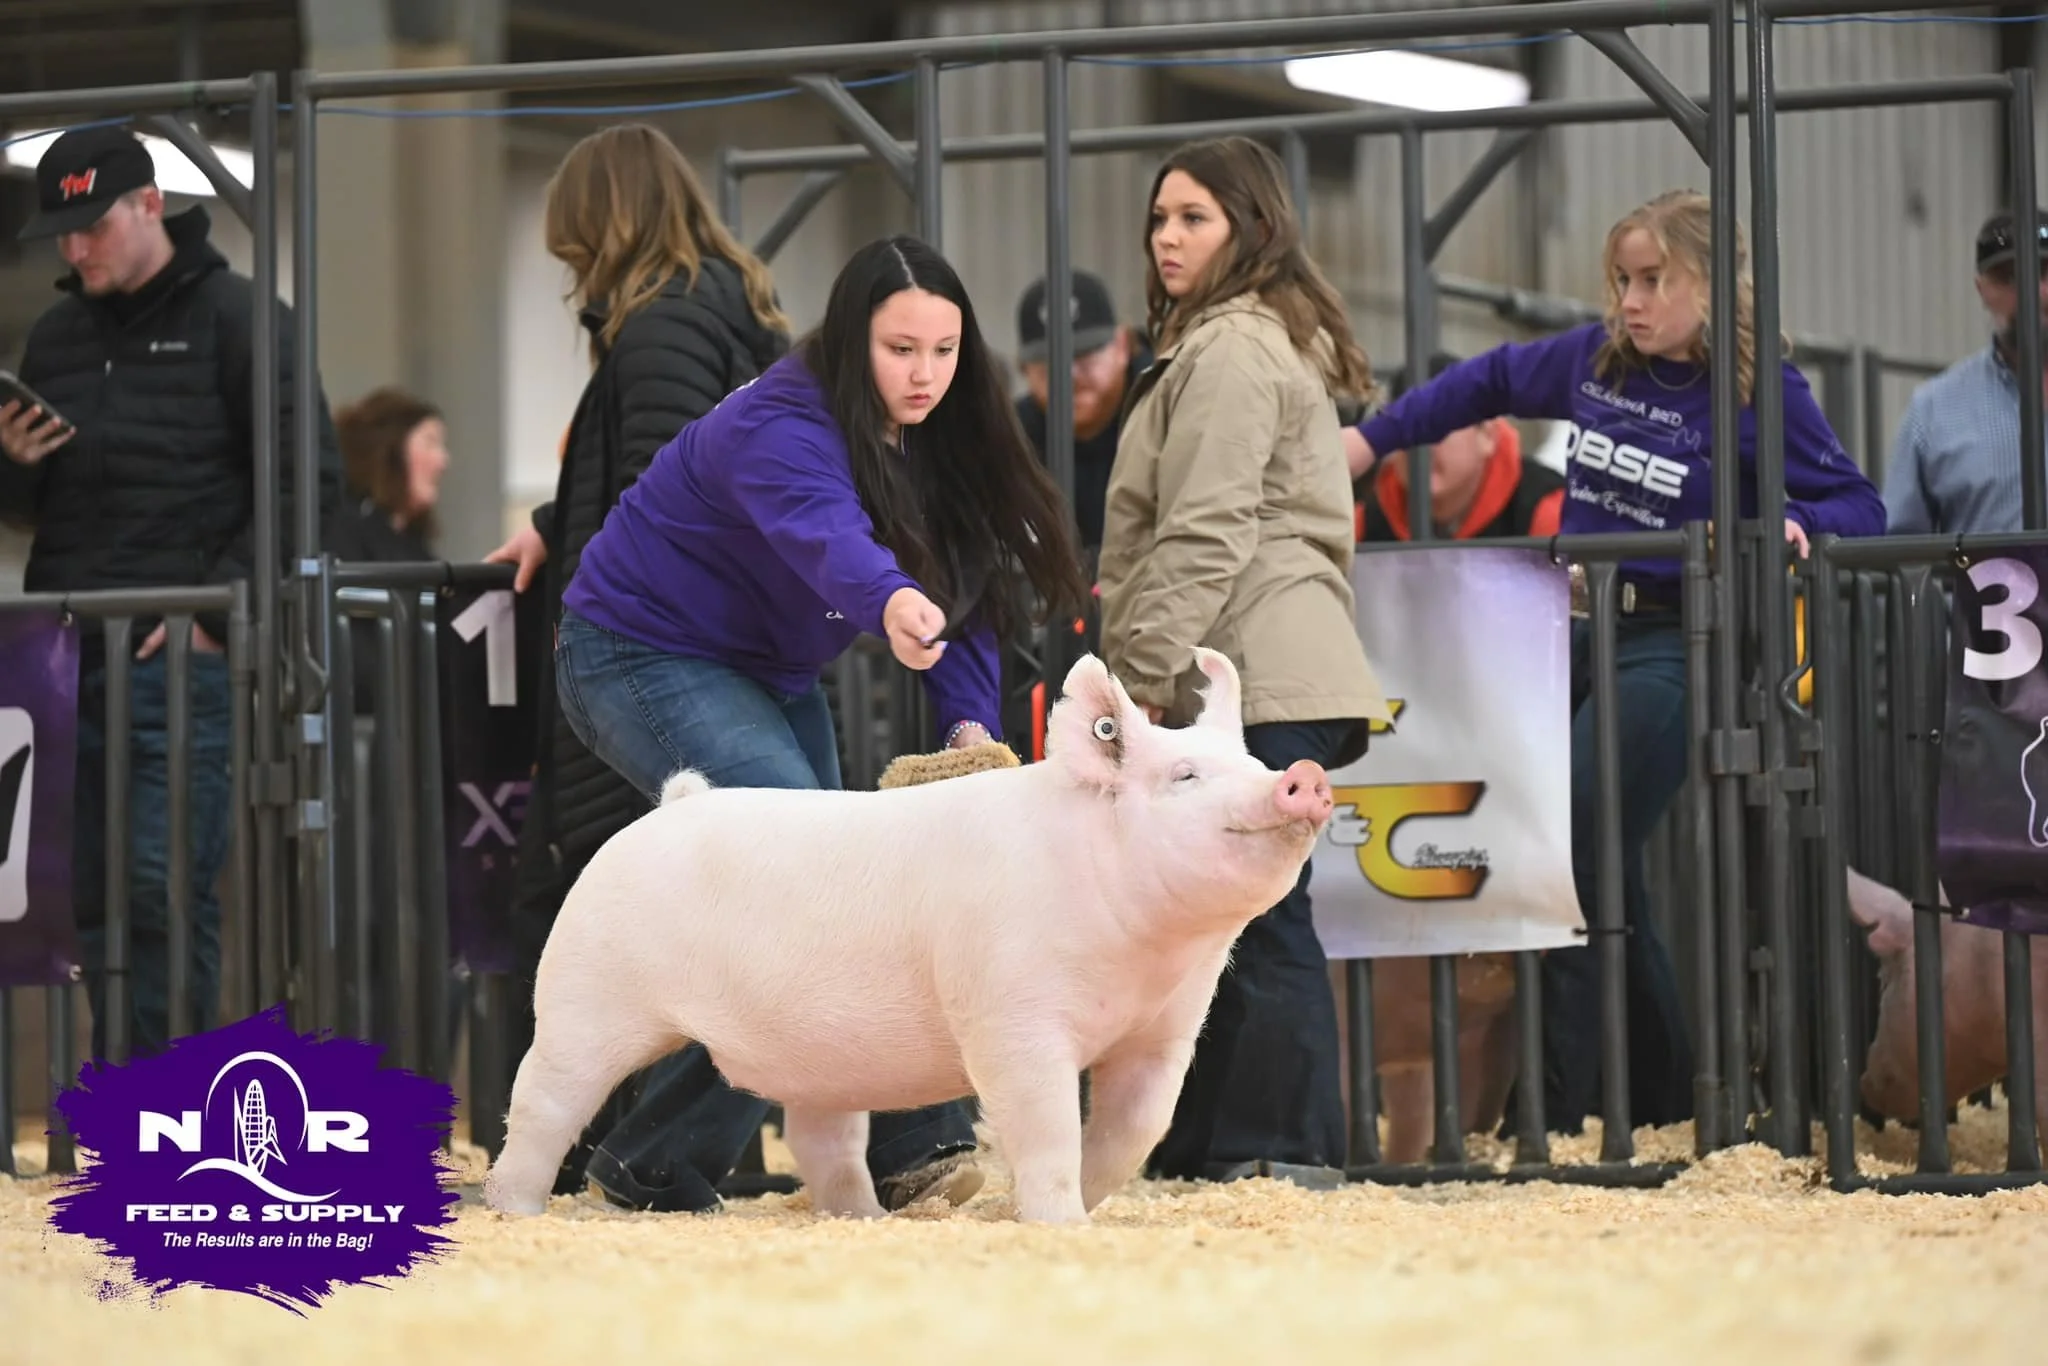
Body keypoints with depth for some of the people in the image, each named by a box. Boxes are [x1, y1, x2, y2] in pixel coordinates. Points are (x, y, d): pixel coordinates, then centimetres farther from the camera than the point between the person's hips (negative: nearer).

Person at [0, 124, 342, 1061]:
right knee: (94, 895, 5)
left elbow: (306, 483, -5)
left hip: (184, 658, -6)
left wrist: (218, 611, -11)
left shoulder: (236, 319, -1)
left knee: (165, 882, -11)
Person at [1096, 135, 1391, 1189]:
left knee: (1258, 914, -10)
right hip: (1279, 670, 11)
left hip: (1253, 682, -11)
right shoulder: (1276, 343, 25)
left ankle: (1287, 1150, -10)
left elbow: (1205, 535, -16)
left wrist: (1143, 677, -17)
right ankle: (1202, 1146, 10)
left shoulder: (1230, 349, -8)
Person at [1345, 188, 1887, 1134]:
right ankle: (1668, 1101, 21)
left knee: (1570, 866, -15)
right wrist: (1372, 438, 24)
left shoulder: (1761, 394, -9)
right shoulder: (1594, 358, 7)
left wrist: (1790, 525, -28)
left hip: (1670, 647, -7)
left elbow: (1860, 508, -8)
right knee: (1606, 879, 9)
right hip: (1577, 629, 7)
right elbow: (1488, 382, 25)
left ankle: (1555, 1117, -11)